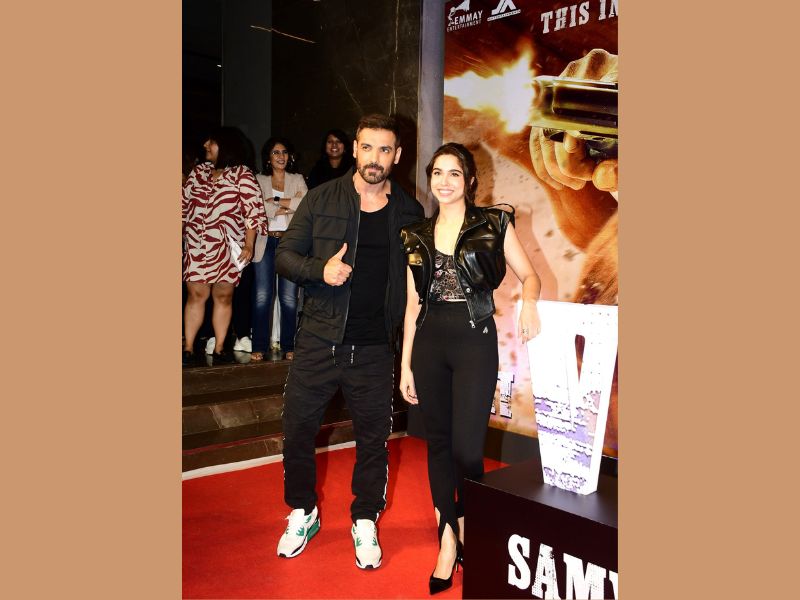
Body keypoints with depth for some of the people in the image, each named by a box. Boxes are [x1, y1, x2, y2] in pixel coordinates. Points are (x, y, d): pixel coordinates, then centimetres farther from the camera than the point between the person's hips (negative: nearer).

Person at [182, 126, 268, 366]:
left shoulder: (242, 175, -2)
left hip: (228, 246, -3)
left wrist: (248, 245, -14)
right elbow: (184, 205, 18)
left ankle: (219, 349, 11)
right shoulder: (198, 171, 13)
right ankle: (188, 349, 5)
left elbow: (253, 211, -8)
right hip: (196, 245, 3)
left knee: (224, 295, 4)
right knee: (197, 294, 0)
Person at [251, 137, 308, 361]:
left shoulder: (297, 180, 17)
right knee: (262, 296, -5)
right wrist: (288, 206, -5)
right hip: (266, 242, 0)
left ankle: (288, 347, 6)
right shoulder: (259, 180, 14)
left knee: (289, 298, -2)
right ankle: (259, 346, 3)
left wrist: (276, 201, -5)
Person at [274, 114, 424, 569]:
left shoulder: (410, 212, 4)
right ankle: (303, 513, 33)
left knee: (374, 437, 9)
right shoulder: (322, 199, 1)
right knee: (298, 429, 8)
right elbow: (286, 254, 2)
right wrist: (320, 269, -18)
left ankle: (366, 522, 31)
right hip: (320, 339, 0)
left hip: (375, 347, 1)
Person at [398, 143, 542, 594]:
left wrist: (529, 303, -20)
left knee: (466, 446, -8)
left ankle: (469, 529, 20)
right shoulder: (417, 235, 10)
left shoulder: (494, 223, 0)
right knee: (438, 442, 9)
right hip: (429, 343, 4)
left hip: (475, 342, -4)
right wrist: (405, 365, 8)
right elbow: (413, 304, 10)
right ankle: (448, 542, 24)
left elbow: (529, 274, 4)